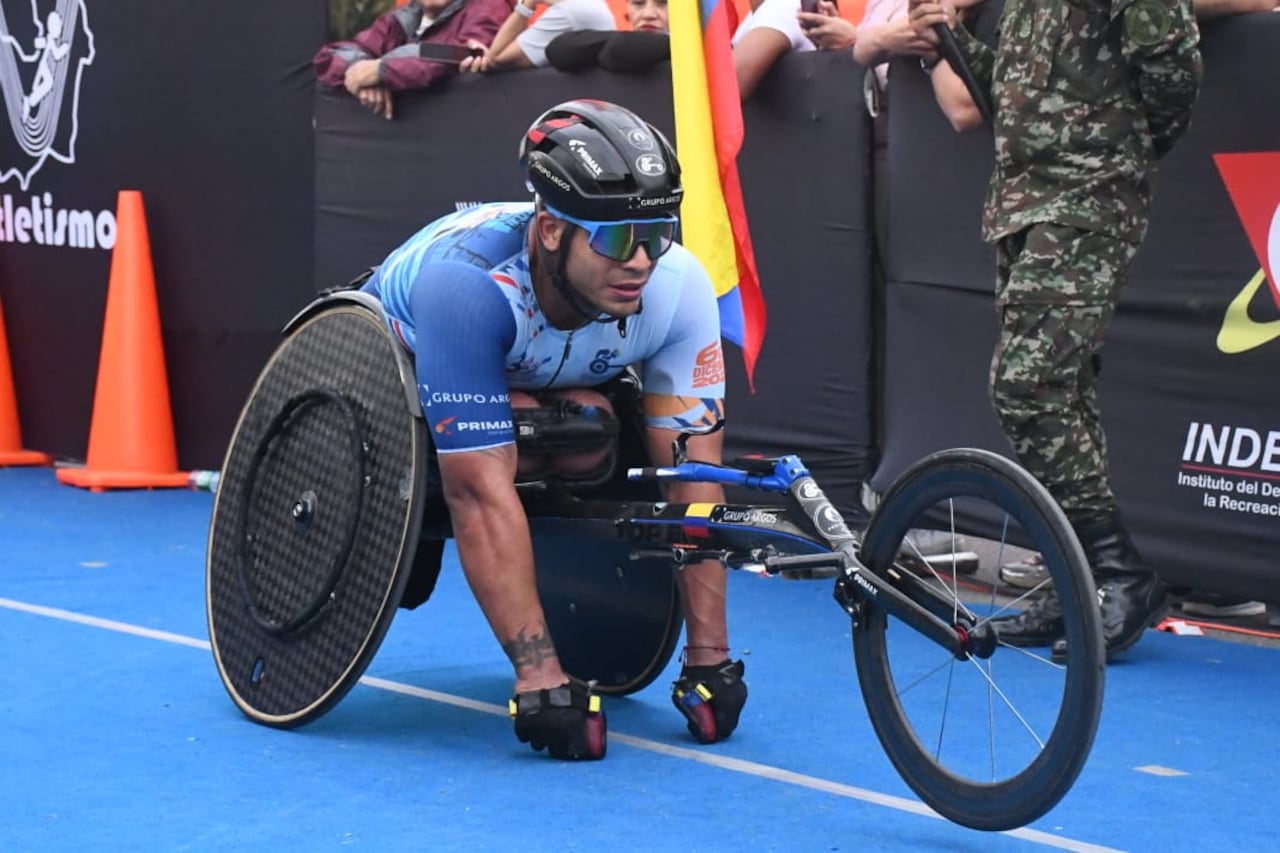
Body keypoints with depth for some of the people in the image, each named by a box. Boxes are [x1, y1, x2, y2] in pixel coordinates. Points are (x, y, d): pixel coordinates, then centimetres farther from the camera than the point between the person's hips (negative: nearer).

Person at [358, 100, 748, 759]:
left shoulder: (677, 286, -30)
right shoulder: (468, 282, -43)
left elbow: (694, 473, -27)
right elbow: (480, 492, -44)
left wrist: (708, 658, -31)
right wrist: (538, 675, -46)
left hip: (537, 384, 3)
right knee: (485, 462, -35)